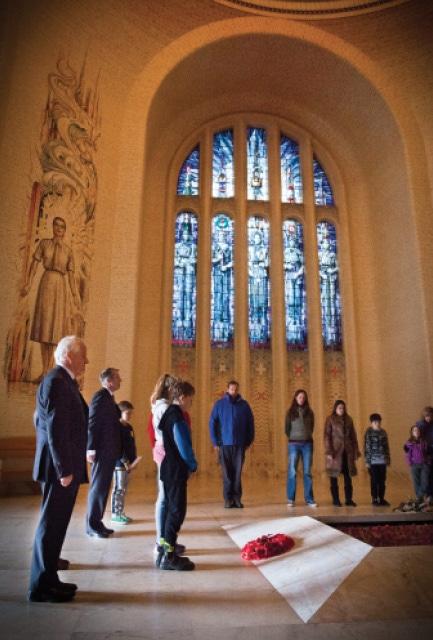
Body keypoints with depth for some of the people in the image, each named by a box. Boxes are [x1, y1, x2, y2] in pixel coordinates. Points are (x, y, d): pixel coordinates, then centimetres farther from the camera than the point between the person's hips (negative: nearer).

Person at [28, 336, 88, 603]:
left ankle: (48, 578, 28)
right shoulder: (56, 381, -17)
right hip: (60, 468, -10)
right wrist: (64, 469, -21)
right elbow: (55, 429, -22)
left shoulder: (65, 382, 14)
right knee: (51, 525, 1)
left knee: (56, 524, 16)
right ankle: (42, 586, 14)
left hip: (66, 467, 10)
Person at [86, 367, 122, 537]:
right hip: (102, 451, -9)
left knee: (103, 488, 14)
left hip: (109, 451, 9)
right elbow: (92, 424, -19)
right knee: (98, 488, 0)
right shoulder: (100, 396, -14)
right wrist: (91, 449, -21)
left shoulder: (108, 397, 14)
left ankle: (97, 522, 23)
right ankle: (92, 526, 10)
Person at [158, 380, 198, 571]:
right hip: (176, 471, -10)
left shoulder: (169, 413, 12)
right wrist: (193, 465, -5)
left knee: (171, 509, 15)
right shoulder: (176, 415, -18)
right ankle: (169, 557, 3)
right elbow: (183, 445, -19)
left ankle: (165, 552, 23)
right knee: (177, 511, -3)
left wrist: (189, 464, 13)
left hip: (170, 469, 10)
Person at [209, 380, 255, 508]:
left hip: (240, 444, 1)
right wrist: (215, 442, -4)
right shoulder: (219, 404, 1)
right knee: (227, 473, 4)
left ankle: (237, 498, 13)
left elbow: (250, 424, 9)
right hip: (224, 444, -1)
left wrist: (249, 441, 6)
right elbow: (212, 423, 0)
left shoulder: (244, 405, 4)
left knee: (237, 472, 4)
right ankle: (228, 499, 13)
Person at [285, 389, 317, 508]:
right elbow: (287, 429, 6)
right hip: (294, 444, -2)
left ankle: (309, 499, 8)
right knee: (292, 472, -2)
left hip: (307, 444, 2)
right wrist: (293, 438, 7)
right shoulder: (291, 412, 3)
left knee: (307, 472, 3)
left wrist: (306, 437, 7)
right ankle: (291, 499, 3)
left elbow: (311, 428, 13)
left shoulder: (309, 413, 9)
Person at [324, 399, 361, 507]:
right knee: (334, 476, 3)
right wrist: (328, 452, -13)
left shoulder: (348, 420, 11)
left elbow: (353, 436, 13)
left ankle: (349, 499, 14)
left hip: (347, 451, 4)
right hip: (335, 451, -4)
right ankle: (336, 500, 11)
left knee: (348, 476, 5)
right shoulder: (330, 419, -2)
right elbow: (327, 436, -6)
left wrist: (356, 451, 8)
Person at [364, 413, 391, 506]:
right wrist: (367, 461, -10)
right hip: (373, 461, -4)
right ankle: (374, 499, 14)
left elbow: (386, 446, 14)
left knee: (382, 481, 9)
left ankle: (381, 499, 21)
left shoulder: (383, 432, 8)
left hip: (382, 461, 4)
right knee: (374, 481, 4)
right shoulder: (369, 433, -6)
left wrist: (388, 458, 11)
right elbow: (367, 447, -8)